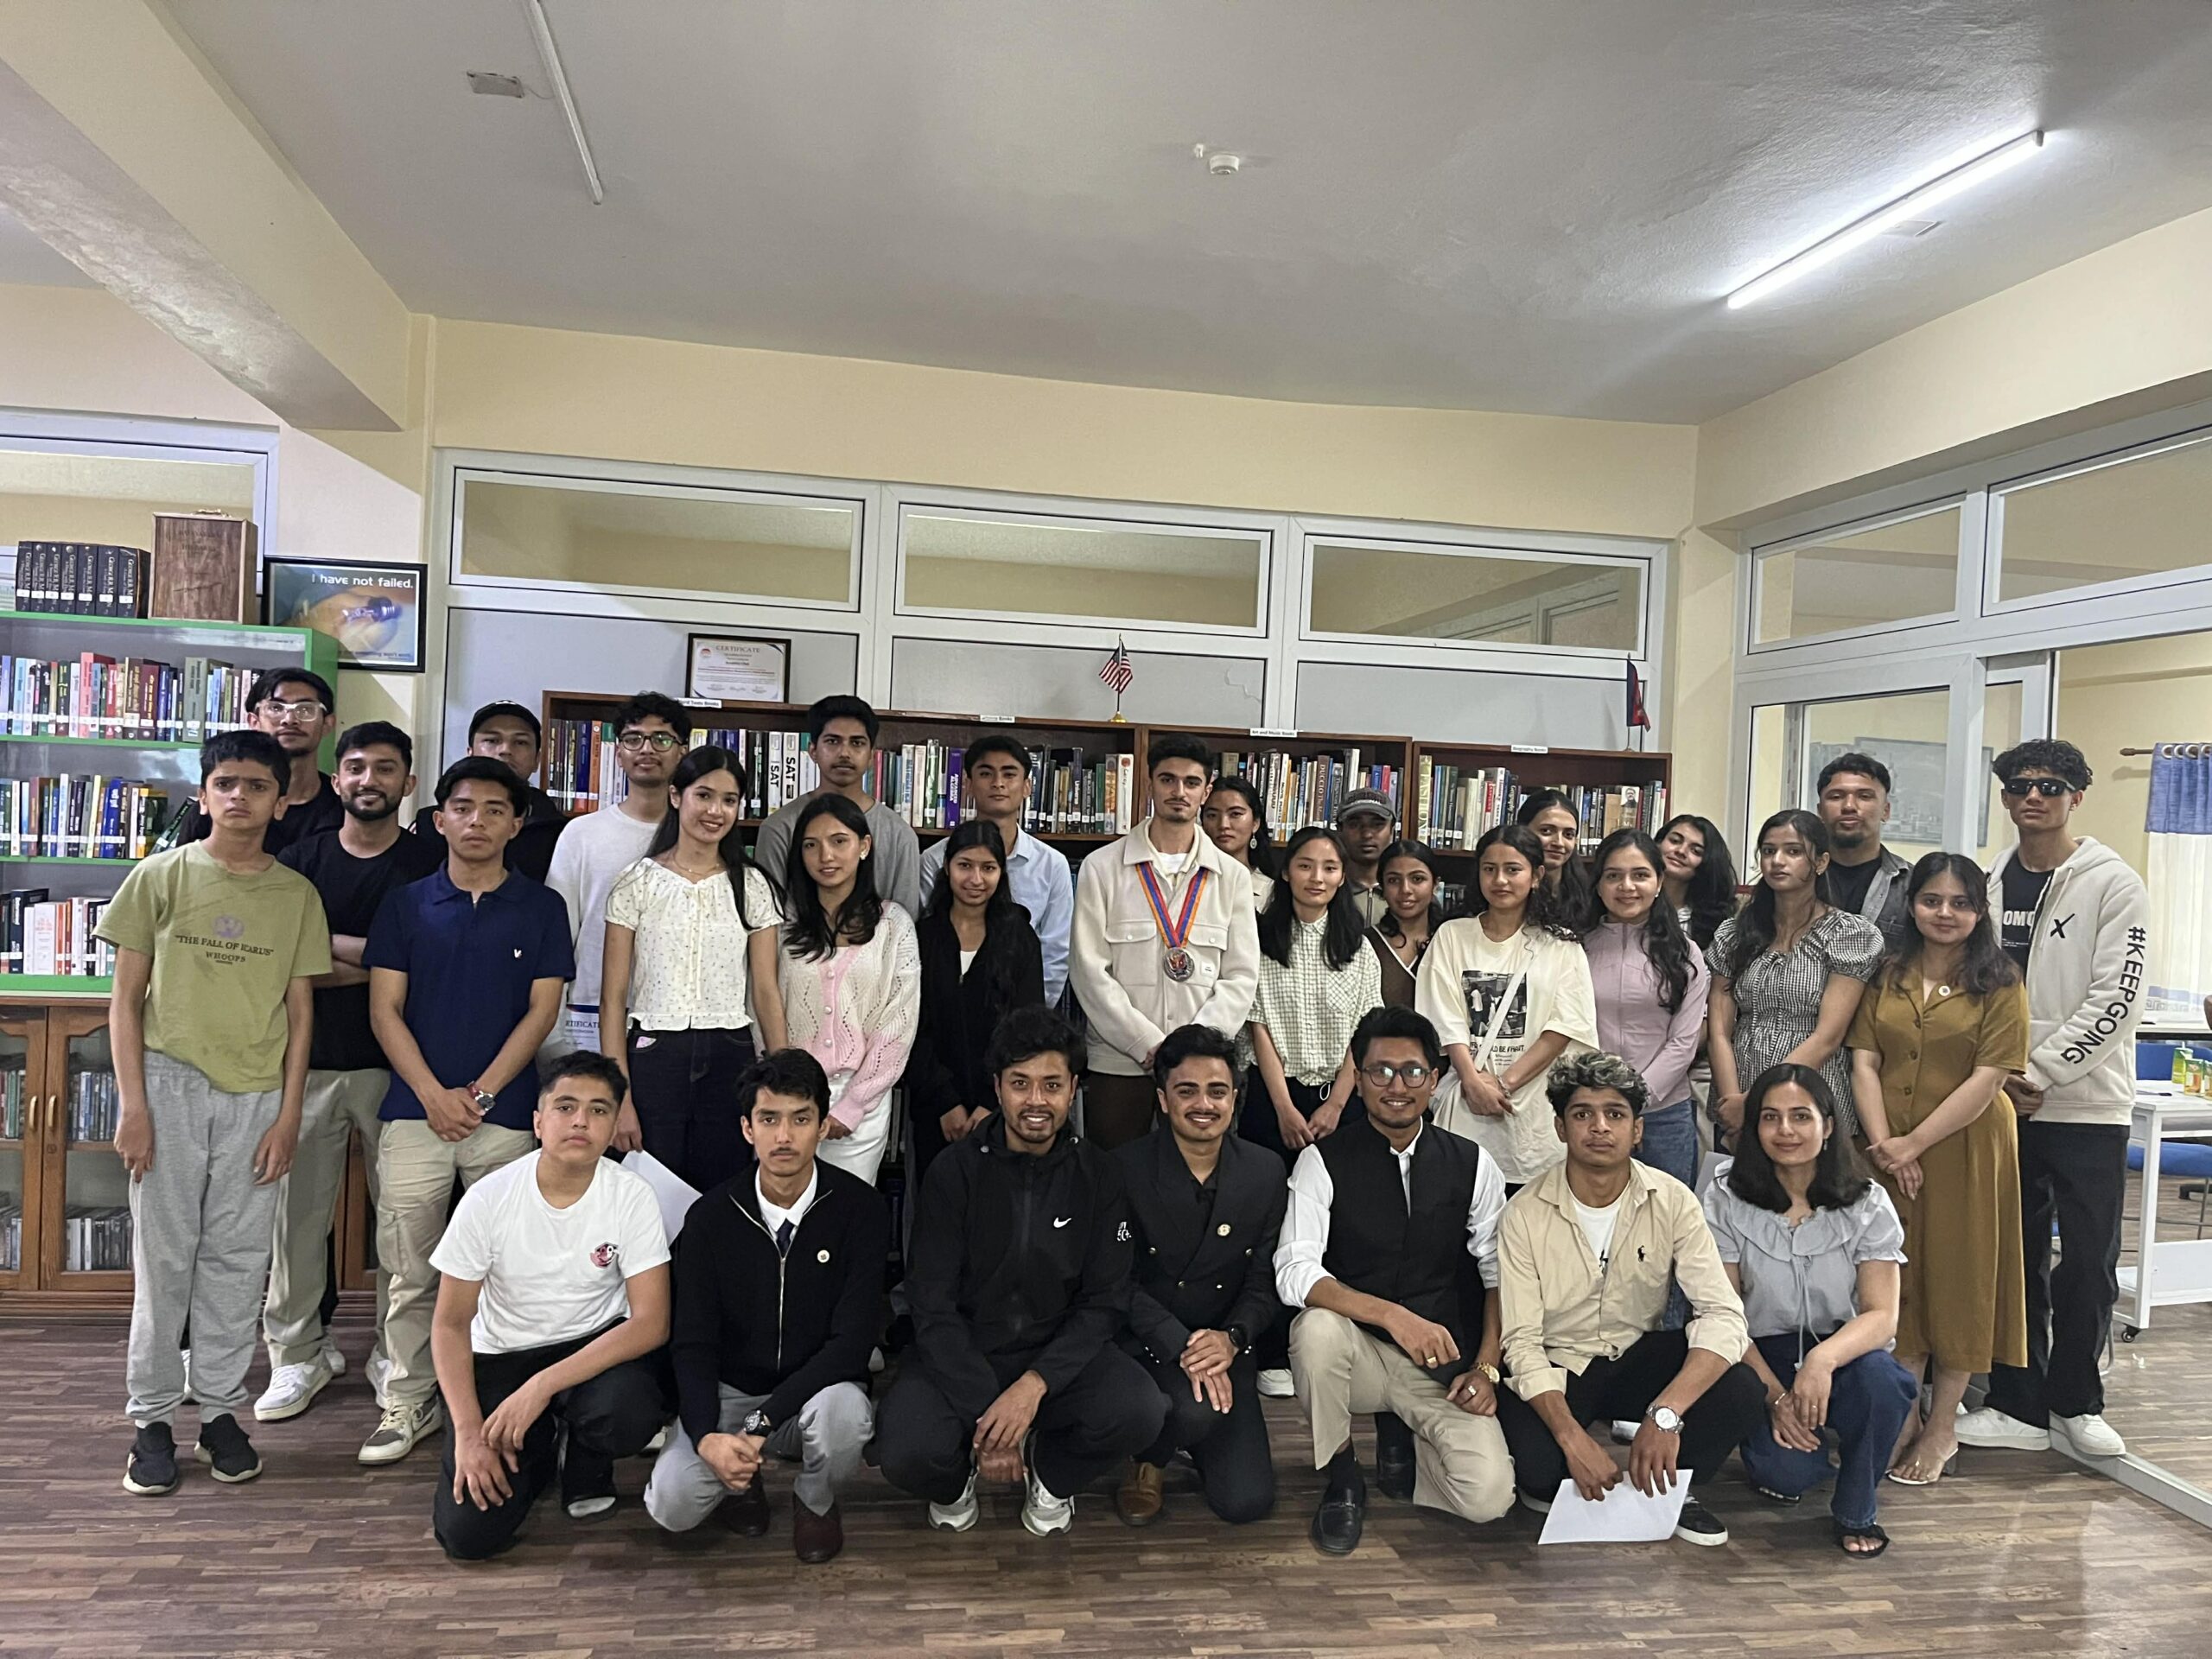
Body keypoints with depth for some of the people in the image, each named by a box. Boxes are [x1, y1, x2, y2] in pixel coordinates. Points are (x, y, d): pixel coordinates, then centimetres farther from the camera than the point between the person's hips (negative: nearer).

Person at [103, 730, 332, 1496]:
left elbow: (300, 1008, 6)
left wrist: (288, 1114, 1)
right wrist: (132, 1102, -6)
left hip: (256, 1096, 1)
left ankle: (221, 1410, 20)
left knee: (238, 1259, 7)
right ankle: (152, 1418, 17)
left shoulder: (296, 894, 4)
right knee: (163, 1256, 5)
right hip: (171, 1086, -1)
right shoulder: (162, 877, 0)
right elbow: (126, 996, 1)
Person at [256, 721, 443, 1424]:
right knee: (298, 1210, 5)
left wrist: (326, 946, -8)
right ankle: (298, 1354, 20)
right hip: (310, 1062, 2)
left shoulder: (430, 863, 2)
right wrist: (371, 961, -10)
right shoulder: (301, 858, 8)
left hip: (394, 1064, -2)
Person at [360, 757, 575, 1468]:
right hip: (416, 1108, 1)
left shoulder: (542, 908, 4)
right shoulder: (405, 903, 6)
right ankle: (408, 1399, 18)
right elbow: (385, 1010, 2)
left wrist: (479, 1094, -8)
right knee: (410, 1268, 4)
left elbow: (542, 1011, 0)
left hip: (505, 1111, -1)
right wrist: (434, 1095, -8)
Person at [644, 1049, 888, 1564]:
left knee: (842, 1410, -36)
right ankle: (742, 1480, 14)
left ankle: (815, 1502, 1)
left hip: (817, 1390, -1)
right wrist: (708, 1436, -25)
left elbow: (851, 1342, -18)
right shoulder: (711, 1215, -6)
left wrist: (763, 1420, -26)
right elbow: (692, 1342, -6)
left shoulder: (861, 1209, -13)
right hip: (730, 1393, 1)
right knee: (671, 1504, -24)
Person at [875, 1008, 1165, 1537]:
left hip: (1059, 1354, 1)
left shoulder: (1098, 1176, -2)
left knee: (1140, 1412, -28)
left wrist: (1034, 1385, -22)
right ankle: (958, 1475, 11)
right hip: (961, 1355, -1)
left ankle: (1051, 1473, 8)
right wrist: (984, 1414, -21)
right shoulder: (954, 1173, -7)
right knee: (906, 1452, -29)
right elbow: (933, 1305, -10)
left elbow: (1105, 1302, -5)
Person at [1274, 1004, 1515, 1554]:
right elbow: (1294, 1272, -17)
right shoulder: (1324, 1162, -6)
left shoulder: (1473, 1165, 3)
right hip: (1356, 1353, -1)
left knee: (1488, 1496, -21)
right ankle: (1340, 1475, -7)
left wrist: (1486, 1368, -7)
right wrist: (1392, 1315, -29)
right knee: (1317, 1327, -35)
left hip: (1444, 1365, 2)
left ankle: (1405, 1447, 15)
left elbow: (1500, 1276, 6)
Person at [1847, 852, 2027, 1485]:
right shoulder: (1889, 976, 8)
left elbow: (1989, 1078, -11)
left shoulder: (1999, 984, -3)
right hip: (1888, 1152, 3)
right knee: (1898, 1279, 9)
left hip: (1963, 1151, -3)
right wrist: (1883, 1142, -11)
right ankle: (1903, 1417, 23)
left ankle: (1941, 1429, 19)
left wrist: (1916, 1142, -15)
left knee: (1957, 1279, 6)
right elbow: (1865, 1060, 2)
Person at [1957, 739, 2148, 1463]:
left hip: (2087, 1106, -3)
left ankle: (2075, 1400, 22)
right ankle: (2018, 1405, 20)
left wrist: (2038, 1071, -15)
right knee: (2014, 1258, 9)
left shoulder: (2114, 884, -5)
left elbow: (2115, 999, -12)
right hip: (2003, 1103, 4)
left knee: (2089, 1261, 3)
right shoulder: (1989, 886, 7)